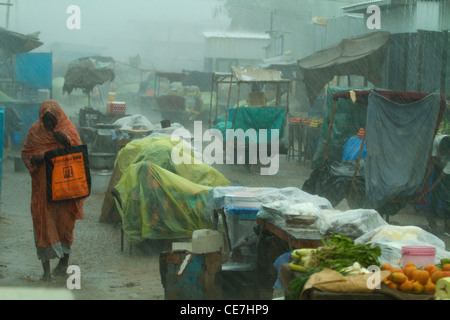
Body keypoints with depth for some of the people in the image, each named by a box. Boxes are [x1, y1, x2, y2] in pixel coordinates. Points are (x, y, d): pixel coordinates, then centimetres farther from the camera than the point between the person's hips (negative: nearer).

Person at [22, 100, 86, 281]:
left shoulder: (68, 129, 2)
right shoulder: (35, 130, 3)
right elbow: (25, 153, 9)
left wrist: (67, 140, -22)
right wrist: (33, 159, -13)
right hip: (42, 185, 0)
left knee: (64, 220, 4)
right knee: (44, 221, -5)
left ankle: (64, 260, 24)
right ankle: (46, 268, -3)